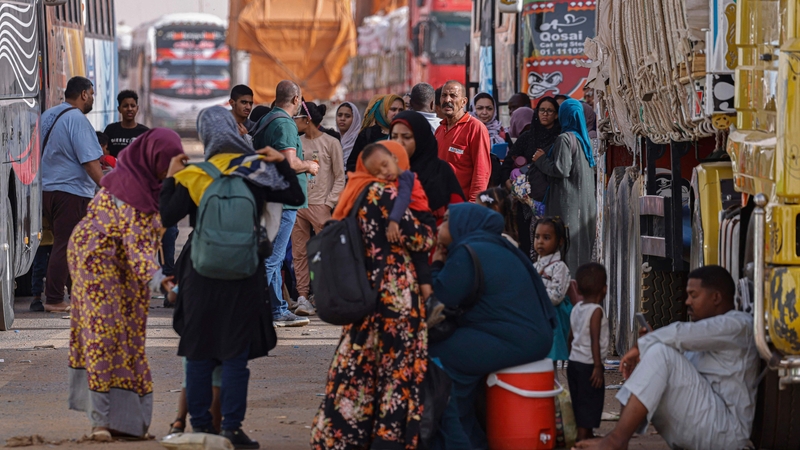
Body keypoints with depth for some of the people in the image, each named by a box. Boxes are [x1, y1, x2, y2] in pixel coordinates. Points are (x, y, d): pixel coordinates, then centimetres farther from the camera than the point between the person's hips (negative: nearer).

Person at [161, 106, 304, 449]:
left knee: (199, 352, 9)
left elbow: (168, 218, -3)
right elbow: (295, 198, 0)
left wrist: (170, 179, 8)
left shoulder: (193, 177, -4)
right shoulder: (257, 169, -3)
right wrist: (283, 163, 8)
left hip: (202, 272, 0)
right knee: (236, 352, 2)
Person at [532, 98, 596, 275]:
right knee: (582, 241, 11)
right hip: (585, 200, 8)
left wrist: (541, 160, -5)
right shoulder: (584, 139, 11)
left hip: (568, 200, -8)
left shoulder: (565, 139, -14)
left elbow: (561, 170, -19)